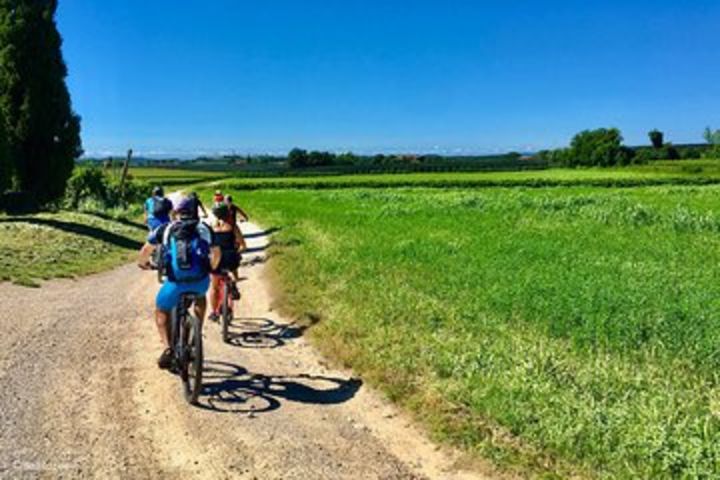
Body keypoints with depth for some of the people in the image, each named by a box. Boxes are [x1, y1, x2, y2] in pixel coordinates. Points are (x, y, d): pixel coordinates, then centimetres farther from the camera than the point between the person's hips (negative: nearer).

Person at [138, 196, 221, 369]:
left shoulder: (165, 229, 15)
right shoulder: (203, 229, 16)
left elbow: (146, 249, 14)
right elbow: (216, 253, 18)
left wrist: (142, 263, 35)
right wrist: (211, 269, 37)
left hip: (176, 282, -1)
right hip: (200, 281, 1)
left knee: (161, 311, 24)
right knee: (200, 297, 38)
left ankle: (167, 348, 3)